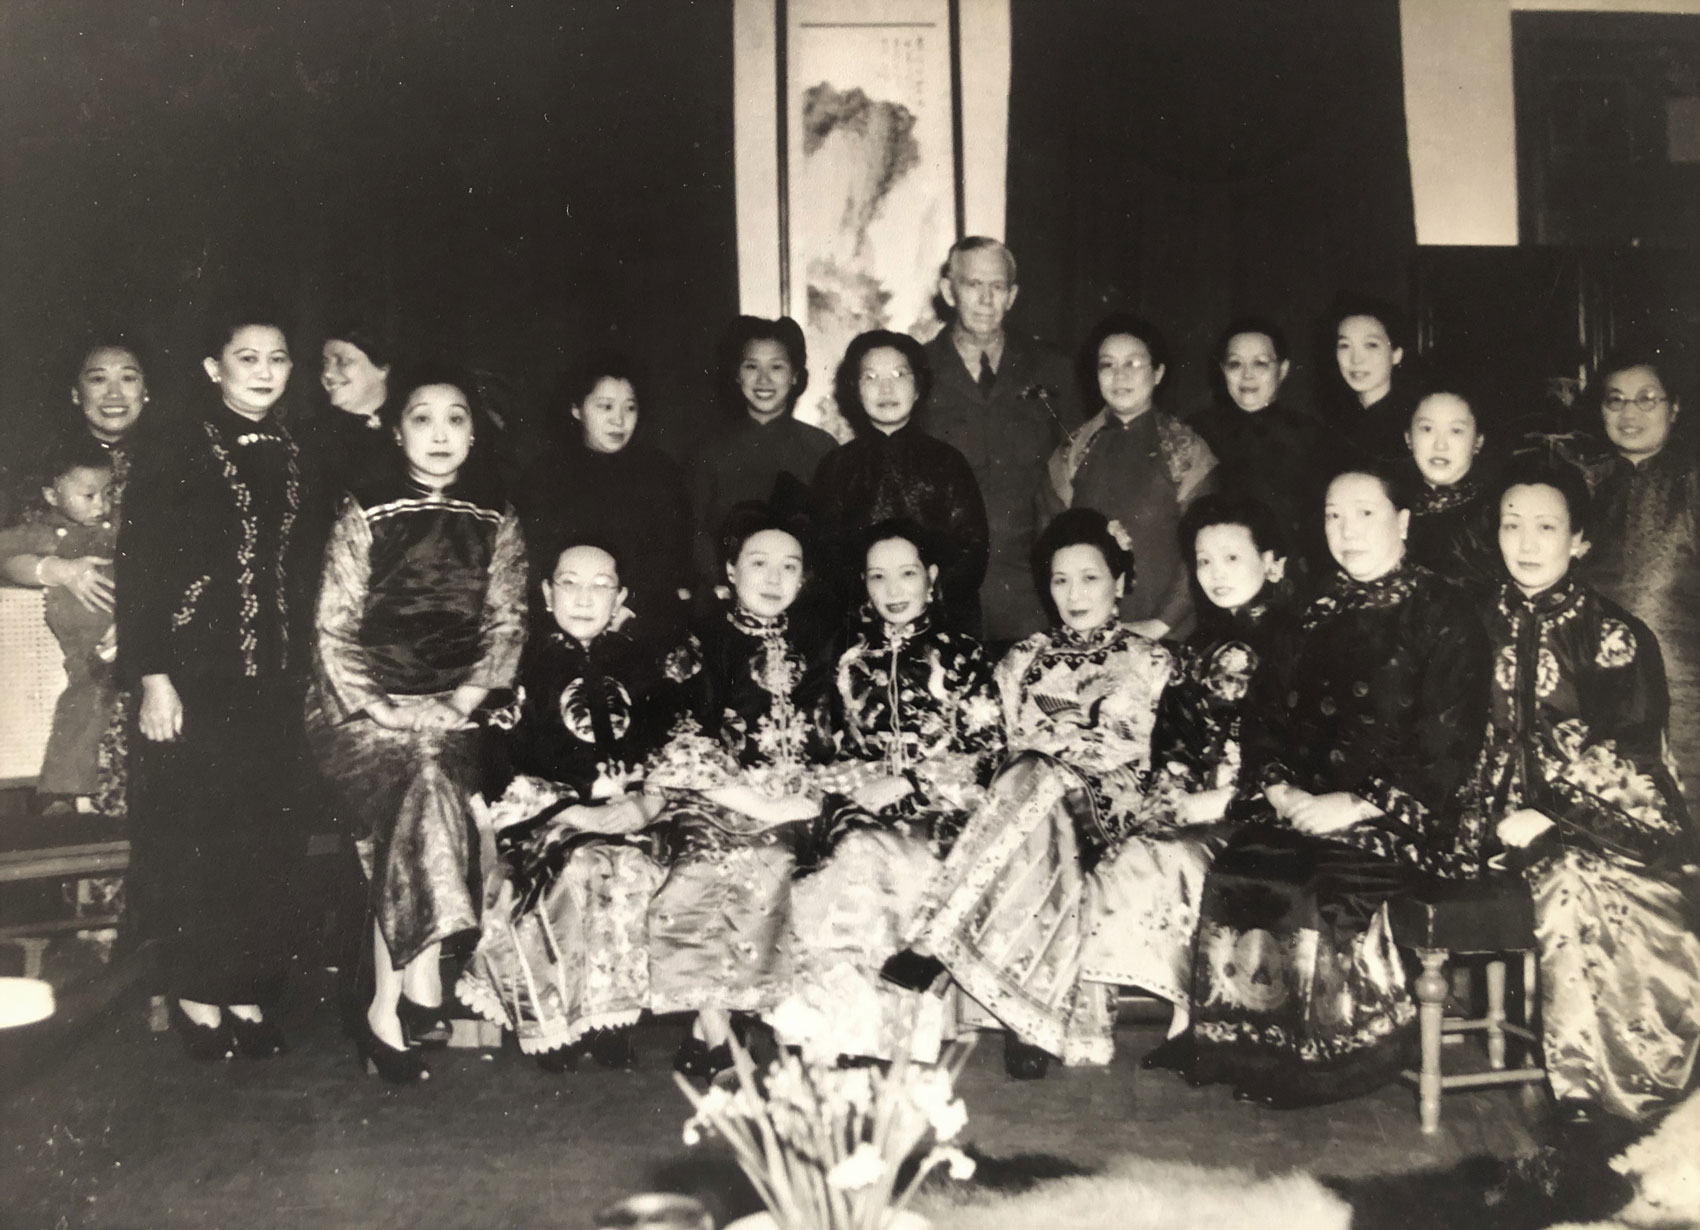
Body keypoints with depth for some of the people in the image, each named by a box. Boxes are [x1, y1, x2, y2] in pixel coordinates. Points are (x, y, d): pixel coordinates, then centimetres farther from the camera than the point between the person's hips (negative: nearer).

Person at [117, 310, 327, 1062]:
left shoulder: (296, 462, 11)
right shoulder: (174, 451, -3)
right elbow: (137, 569, -8)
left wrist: (306, 664, 8)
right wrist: (151, 677, -13)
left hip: (272, 677, 4)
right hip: (191, 676, -4)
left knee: (266, 836, 7)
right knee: (190, 833, 2)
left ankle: (247, 988, 18)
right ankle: (195, 990, 16)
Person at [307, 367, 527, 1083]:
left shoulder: (495, 518, 10)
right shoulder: (366, 513, 3)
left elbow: (507, 623, 7)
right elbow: (335, 627, 1)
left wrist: (462, 701, -7)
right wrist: (381, 710, -10)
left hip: (454, 709, 2)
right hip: (368, 708, -1)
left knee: (417, 810, -23)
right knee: (422, 790, -27)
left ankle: (388, 1013, -12)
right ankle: (421, 989, -17)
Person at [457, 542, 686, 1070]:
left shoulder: (644, 667, 13)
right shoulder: (524, 665, 3)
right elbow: (504, 768, -3)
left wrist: (644, 806, -8)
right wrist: (579, 812, -13)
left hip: (628, 816, 2)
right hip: (544, 818, -2)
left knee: (635, 869, -27)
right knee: (584, 870, -30)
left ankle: (610, 1019, -16)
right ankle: (559, 1023, -16)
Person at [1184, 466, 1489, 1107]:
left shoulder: (1445, 614, 2)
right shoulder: (1311, 613, 19)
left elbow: (1447, 746, -6)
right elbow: (1263, 714, 17)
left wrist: (1356, 805, -14)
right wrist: (1279, 788, -3)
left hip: (1397, 814, -4)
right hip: (1300, 808, 5)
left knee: (1328, 890, -32)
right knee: (1237, 876, -25)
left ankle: (1335, 1066, -11)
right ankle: (1253, 1058, -12)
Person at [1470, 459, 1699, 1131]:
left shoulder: (1616, 634, 5)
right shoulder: (1486, 629, 10)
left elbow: (1631, 755, -1)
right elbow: (1476, 747, 7)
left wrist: (1551, 817, -12)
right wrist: (1503, 819, -7)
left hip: (1614, 817, 0)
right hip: (1524, 823, 0)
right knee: (1570, 883, -28)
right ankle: (1587, 1095, -18)